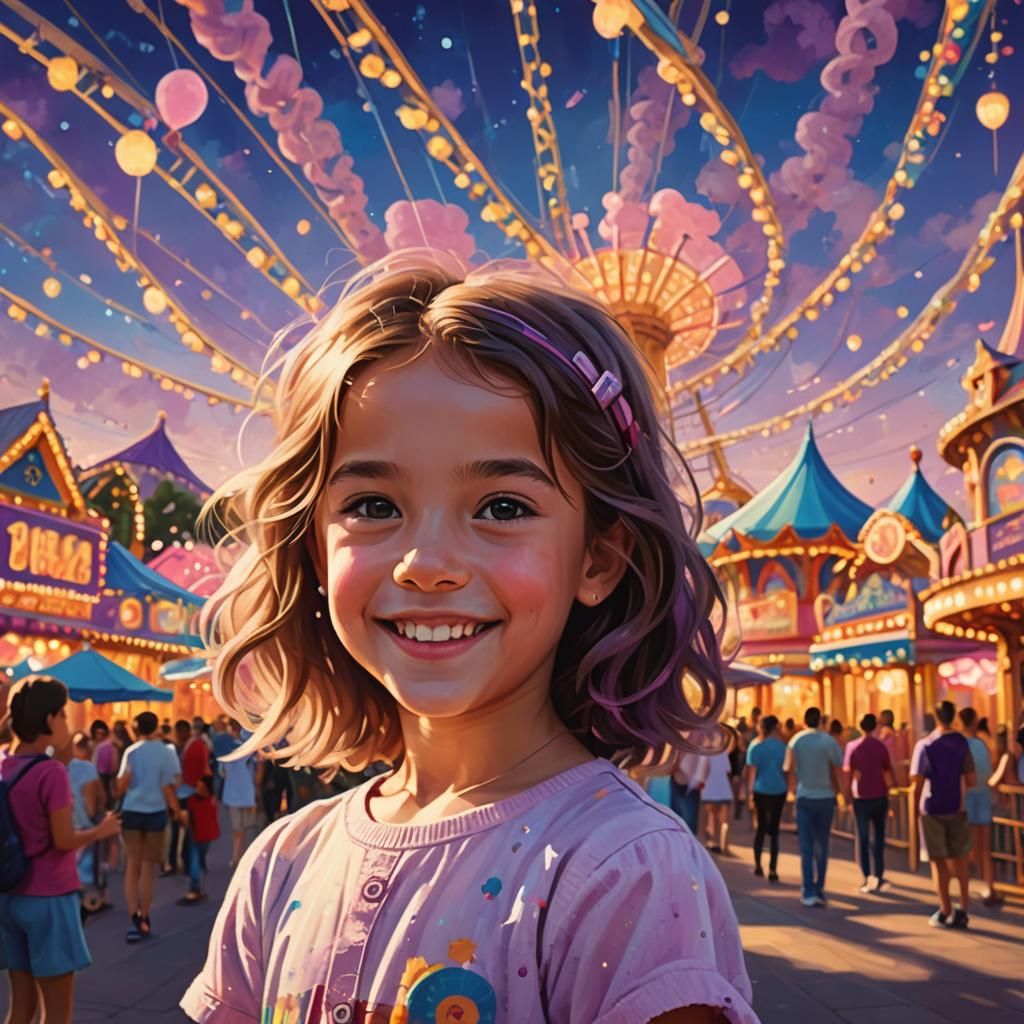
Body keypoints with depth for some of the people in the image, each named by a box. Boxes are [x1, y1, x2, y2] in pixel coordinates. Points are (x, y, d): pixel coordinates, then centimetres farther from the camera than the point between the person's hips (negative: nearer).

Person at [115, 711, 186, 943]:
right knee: (148, 867, 10)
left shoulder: (131, 751, 0)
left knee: (132, 866, 7)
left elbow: (121, 787, -5)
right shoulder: (166, 752, -3)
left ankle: (135, 919, -4)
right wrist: (178, 811, 6)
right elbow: (168, 787, -4)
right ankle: (143, 919, 13)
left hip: (131, 812, 1)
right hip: (155, 812, -1)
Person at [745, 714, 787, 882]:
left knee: (761, 828, 15)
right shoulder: (781, 746, -1)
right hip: (778, 791, 0)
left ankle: (757, 865, 16)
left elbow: (751, 771, -6)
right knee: (774, 830, 4)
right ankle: (772, 870, -2)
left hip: (760, 791, 1)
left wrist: (750, 793, -3)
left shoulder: (755, 746, -2)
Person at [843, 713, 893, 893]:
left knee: (863, 837, 3)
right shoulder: (881, 746, 0)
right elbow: (888, 772, 3)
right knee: (879, 836, 11)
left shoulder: (852, 746, -5)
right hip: (880, 797, 2)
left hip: (861, 797, -2)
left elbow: (847, 772, -8)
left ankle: (868, 876, -8)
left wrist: (847, 793, 1)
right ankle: (879, 876, 9)